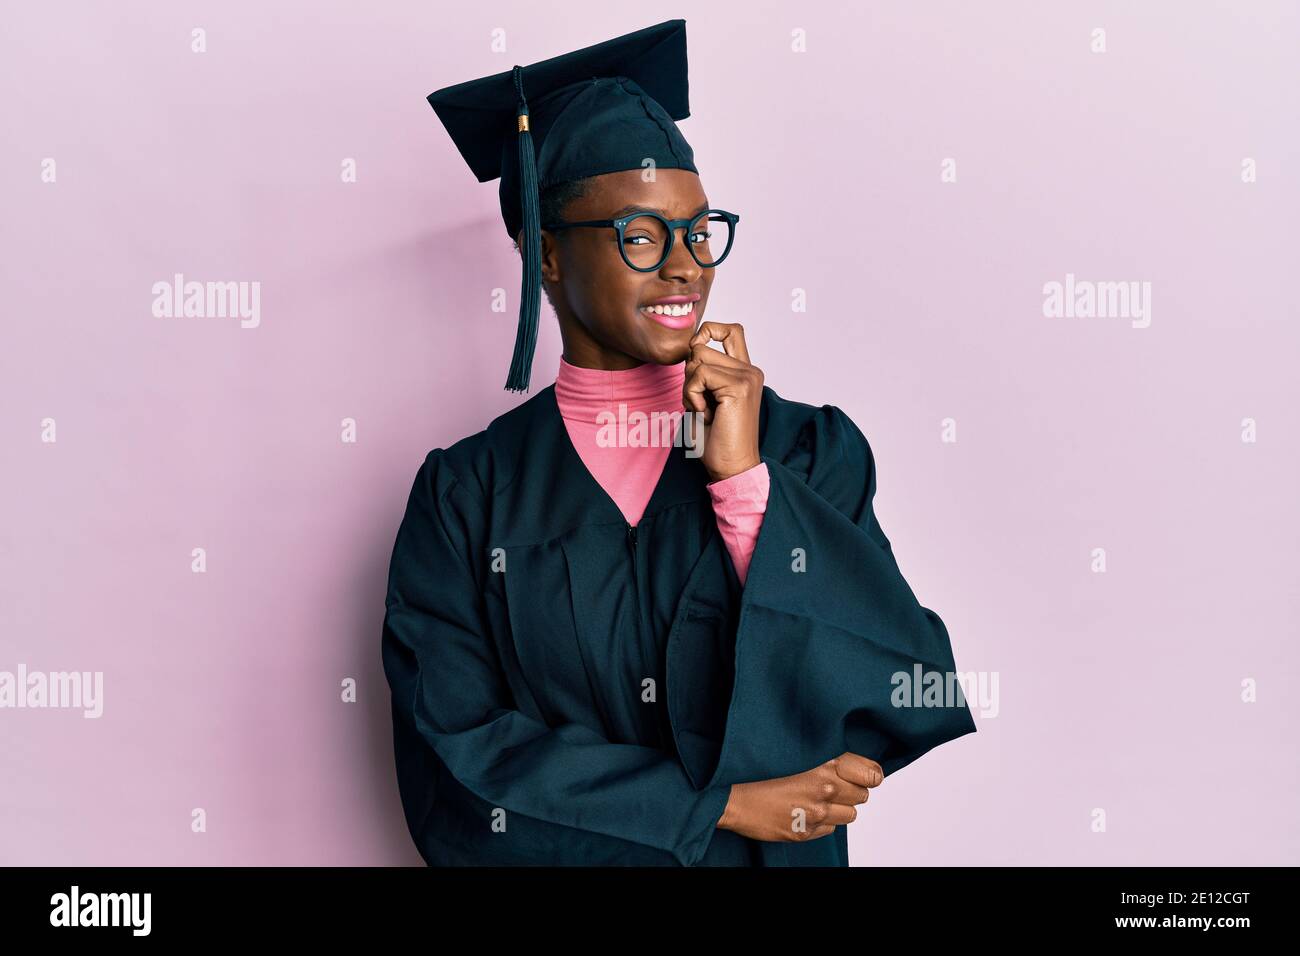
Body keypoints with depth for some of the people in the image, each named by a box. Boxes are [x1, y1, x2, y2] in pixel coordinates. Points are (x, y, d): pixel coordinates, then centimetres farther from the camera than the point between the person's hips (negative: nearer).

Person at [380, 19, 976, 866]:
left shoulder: (810, 450, -8)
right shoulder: (466, 497, -10)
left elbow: (916, 709, -15)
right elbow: (456, 769, -14)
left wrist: (744, 481, -22)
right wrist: (722, 804, -17)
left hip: (780, 852, 1)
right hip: (569, 856, 0)